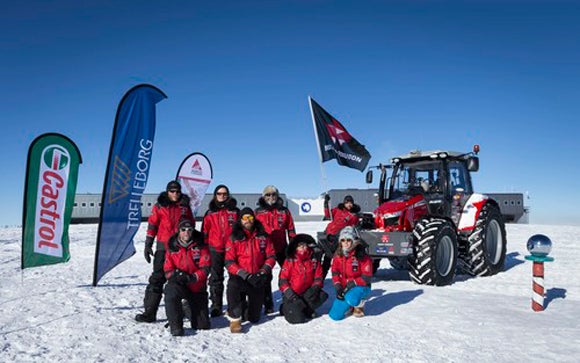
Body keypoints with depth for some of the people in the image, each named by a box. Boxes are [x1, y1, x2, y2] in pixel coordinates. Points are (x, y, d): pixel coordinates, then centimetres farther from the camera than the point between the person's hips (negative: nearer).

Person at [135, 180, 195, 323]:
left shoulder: (185, 207, 9)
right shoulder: (159, 206, 3)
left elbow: (191, 226, 16)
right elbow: (152, 225, 1)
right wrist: (148, 245, -5)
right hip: (163, 248, -2)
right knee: (157, 279, -4)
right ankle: (150, 312, -1)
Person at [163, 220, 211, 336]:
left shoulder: (201, 247, -2)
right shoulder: (172, 248, 1)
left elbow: (205, 268, -8)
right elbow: (168, 270, 0)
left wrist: (193, 277, -25)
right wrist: (175, 274, -23)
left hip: (197, 287, 1)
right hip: (179, 285, 0)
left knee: (203, 325, 2)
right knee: (171, 290, -39)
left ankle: (189, 307, 36)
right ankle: (175, 325, -20)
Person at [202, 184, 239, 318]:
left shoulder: (235, 210, 6)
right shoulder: (210, 212, 9)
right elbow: (205, 230, 10)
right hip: (215, 249, 1)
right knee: (216, 278, 5)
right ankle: (216, 306, 13)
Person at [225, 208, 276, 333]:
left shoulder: (263, 236, 3)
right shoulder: (234, 238, -5)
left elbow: (271, 256, 3)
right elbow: (229, 263, -10)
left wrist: (263, 272, -13)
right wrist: (246, 275, -21)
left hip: (258, 280, 3)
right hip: (240, 277, -2)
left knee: (253, 318, 6)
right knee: (232, 285, -40)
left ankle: (243, 307, 41)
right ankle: (235, 318, -19)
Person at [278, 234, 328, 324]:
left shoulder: (314, 261, 4)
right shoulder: (289, 261, -5)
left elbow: (318, 277, 5)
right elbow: (282, 279, -7)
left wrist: (315, 288, -13)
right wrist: (289, 293, -17)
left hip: (307, 292, 4)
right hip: (292, 294, -4)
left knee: (322, 296, -23)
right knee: (297, 318, -21)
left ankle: (306, 310, -3)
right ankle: (286, 307, 11)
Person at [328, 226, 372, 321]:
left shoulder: (361, 256, -16)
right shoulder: (338, 255, -1)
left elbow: (366, 278, -15)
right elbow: (335, 273, 5)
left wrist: (352, 284, -22)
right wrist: (338, 287, -9)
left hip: (360, 286, -4)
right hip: (344, 288, 4)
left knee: (351, 299, -39)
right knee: (335, 315, -6)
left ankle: (359, 304, 0)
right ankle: (351, 305, 25)